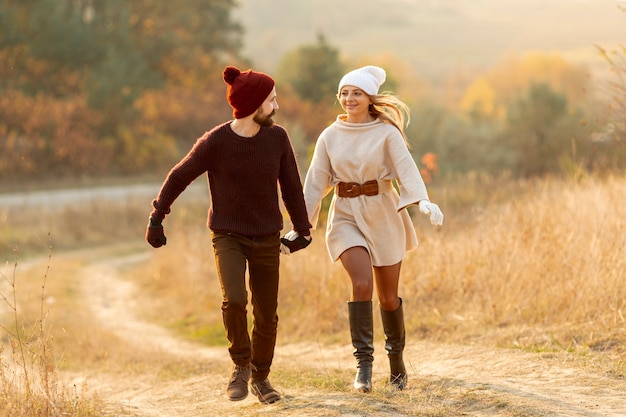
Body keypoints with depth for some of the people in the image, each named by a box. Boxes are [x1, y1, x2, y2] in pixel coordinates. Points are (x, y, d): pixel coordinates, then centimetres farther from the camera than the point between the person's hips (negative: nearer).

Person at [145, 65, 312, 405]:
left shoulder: (277, 138, -7)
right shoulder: (215, 142, -15)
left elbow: (291, 186, 6)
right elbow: (178, 178, -2)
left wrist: (302, 229, 10)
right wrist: (156, 219, 3)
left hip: (267, 239, 3)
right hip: (227, 236, -3)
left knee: (267, 316, 5)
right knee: (234, 299, -25)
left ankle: (260, 377, 28)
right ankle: (241, 364, -1)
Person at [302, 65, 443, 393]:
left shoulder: (386, 132, -5)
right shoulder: (329, 137, 3)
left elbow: (406, 168, -18)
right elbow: (316, 182, 5)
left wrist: (423, 202, -36)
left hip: (383, 216, -1)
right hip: (346, 216, 1)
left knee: (388, 296, 6)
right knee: (362, 283, -22)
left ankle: (396, 358, 29)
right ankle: (363, 362, -17)